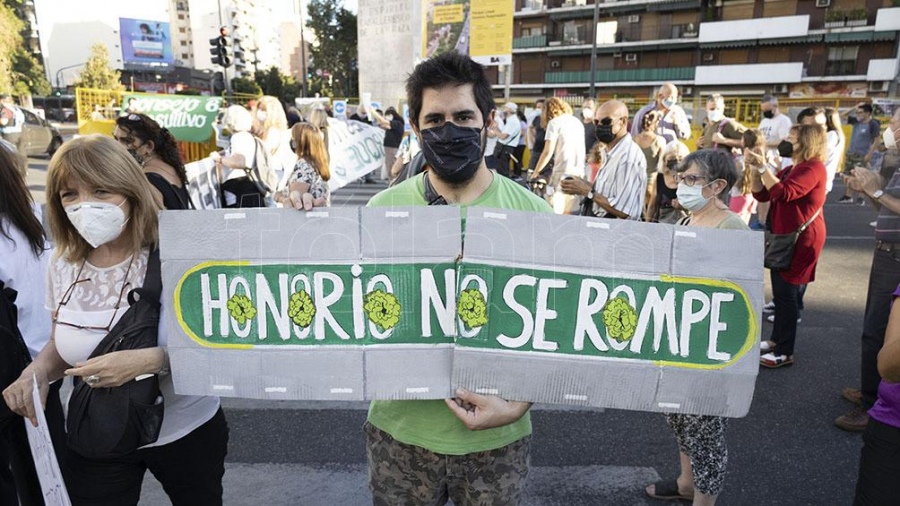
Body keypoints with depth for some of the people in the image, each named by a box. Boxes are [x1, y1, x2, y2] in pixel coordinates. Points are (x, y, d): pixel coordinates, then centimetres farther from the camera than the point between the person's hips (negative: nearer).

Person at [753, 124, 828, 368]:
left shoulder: (813, 168, -13)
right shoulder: (791, 169, 16)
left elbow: (784, 193, -27)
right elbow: (761, 194, 13)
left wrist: (764, 167, -20)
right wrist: (758, 169, 0)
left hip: (801, 239, -10)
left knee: (786, 293, -7)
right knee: (780, 292, 16)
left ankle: (785, 352, 0)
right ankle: (777, 339, 27)